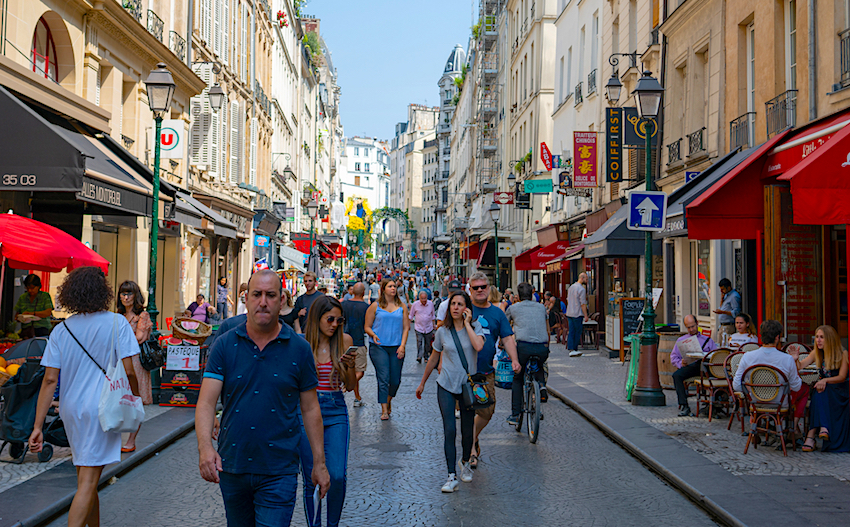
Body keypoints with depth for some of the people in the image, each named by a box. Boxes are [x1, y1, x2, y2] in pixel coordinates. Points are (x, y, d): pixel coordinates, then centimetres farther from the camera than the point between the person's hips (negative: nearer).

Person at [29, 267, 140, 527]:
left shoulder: (61, 330, 3)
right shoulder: (116, 323, -8)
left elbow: (50, 379, -1)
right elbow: (128, 370, -12)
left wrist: (38, 426, 0)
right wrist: (136, 398, 7)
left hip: (71, 410, 5)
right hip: (101, 408, -5)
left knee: (86, 477, 20)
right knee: (87, 483, -6)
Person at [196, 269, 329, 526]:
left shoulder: (299, 349, -1)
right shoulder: (224, 345, -1)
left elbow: (310, 408, 4)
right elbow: (206, 402, -8)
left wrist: (319, 462, 3)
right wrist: (205, 447, -25)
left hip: (279, 470, -2)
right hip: (231, 467, 2)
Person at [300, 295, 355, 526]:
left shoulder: (344, 341, 1)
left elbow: (349, 386, 4)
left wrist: (350, 366, -13)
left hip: (336, 412, 1)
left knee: (337, 476, -9)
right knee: (311, 479, 3)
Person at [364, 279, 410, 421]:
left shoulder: (402, 306, 9)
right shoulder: (375, 306, 4)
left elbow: (406, 327, 7)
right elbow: (367, 326, 6)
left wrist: (402, 345, -4)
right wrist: (373, 335, -14)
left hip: (396, 347, 2)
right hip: (378, 346, -2)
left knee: (395, 380, 5)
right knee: (383, 378, -9)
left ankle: (389, 400, 33)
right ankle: (384, 410, -3)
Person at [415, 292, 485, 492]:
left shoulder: (475, 327, -4)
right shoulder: (443, 331, 1)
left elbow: (478, 346, -26)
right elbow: (434, 359, 13)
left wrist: (467, 324, -18)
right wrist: (422, 382, 18)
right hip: (446, 386, 0)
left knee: (467, 431, 8)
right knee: (449, 431, -9)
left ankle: (465, 462, 38)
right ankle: (452, 476, -6)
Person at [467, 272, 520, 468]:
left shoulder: (497, 313, 9)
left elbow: (507, 338, 7)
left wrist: (514, 359, -9)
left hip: (487, 371, 4)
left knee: (487, 411, 11)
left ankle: (473, 438, 36)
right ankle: (472, 450, 2)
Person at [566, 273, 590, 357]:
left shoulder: (571, 287, 14)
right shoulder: (581, 289, -13)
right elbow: (583, 304, -15)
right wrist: (586, 315, -11)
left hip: (569, 313, 8)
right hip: (577, 314, -8)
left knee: (571, 332, 4)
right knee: (578, 332, 2)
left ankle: (571, 350, 0)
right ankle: (575, 349, 6)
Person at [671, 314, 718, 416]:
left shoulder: (707, 340, 25)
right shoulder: (681, 340, 29)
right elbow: (673, 356, 20)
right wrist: (680, 363, -4)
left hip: (705, 365, -1)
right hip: (689, 366, 2)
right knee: (676, 375, -32)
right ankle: (684, 406, -34)